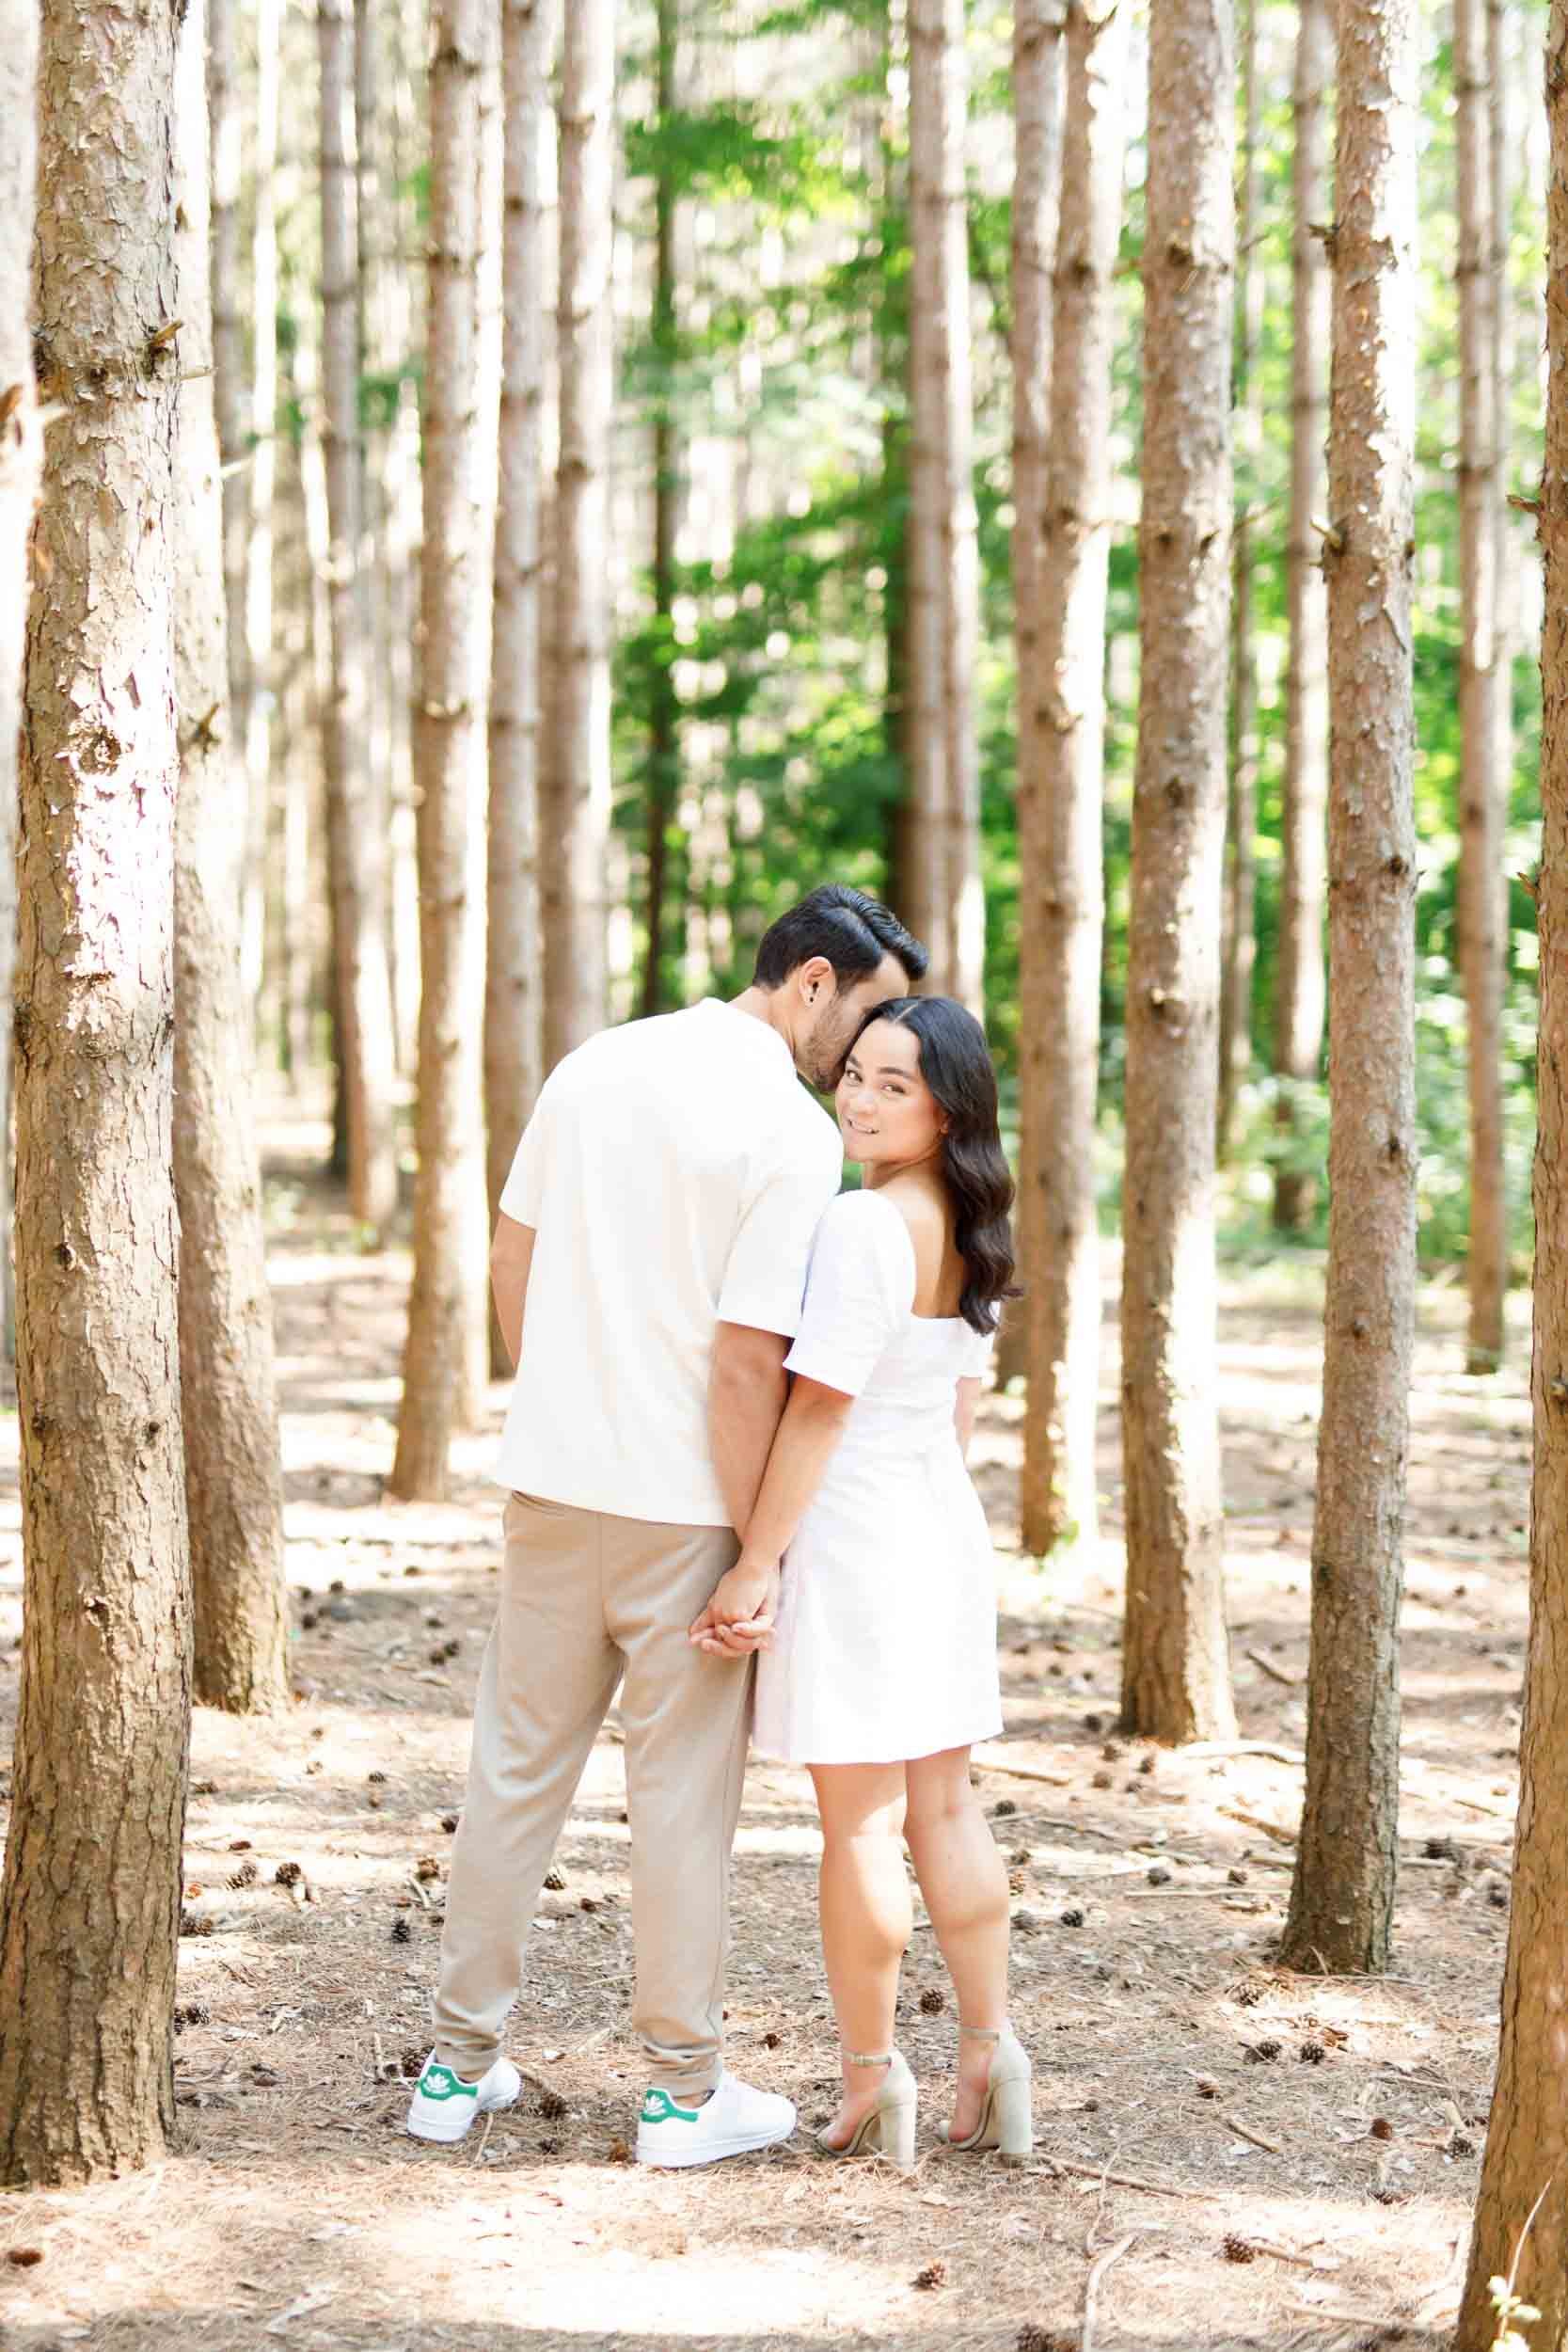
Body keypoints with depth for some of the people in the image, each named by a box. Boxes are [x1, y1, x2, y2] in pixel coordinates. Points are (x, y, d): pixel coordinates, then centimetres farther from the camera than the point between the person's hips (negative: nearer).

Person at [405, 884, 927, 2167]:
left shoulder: (595, 1066, 5)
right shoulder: (795, 1134, -15)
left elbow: (512, 1259, 11)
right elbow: (748, 1361, -19)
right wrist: (758, 1555, -11)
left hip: (552, 1480, 6)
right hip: (686, 1504, -5)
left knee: (517, 1767, 14)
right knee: (684, 1791, 5)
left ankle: (461, 2061, 21)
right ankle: (686, 2087, 14)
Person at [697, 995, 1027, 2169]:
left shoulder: (864, 1225, -19)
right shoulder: (972, 1233, 7)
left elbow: (818, 1408, -20)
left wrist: (757, 1563, -17)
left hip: (852, 1533, -8)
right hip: (945, 1524, 8)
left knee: (860, 1819, 1)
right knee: (944, 1805, 15)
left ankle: (872, 2075, 9)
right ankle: (991, 2050, 17)